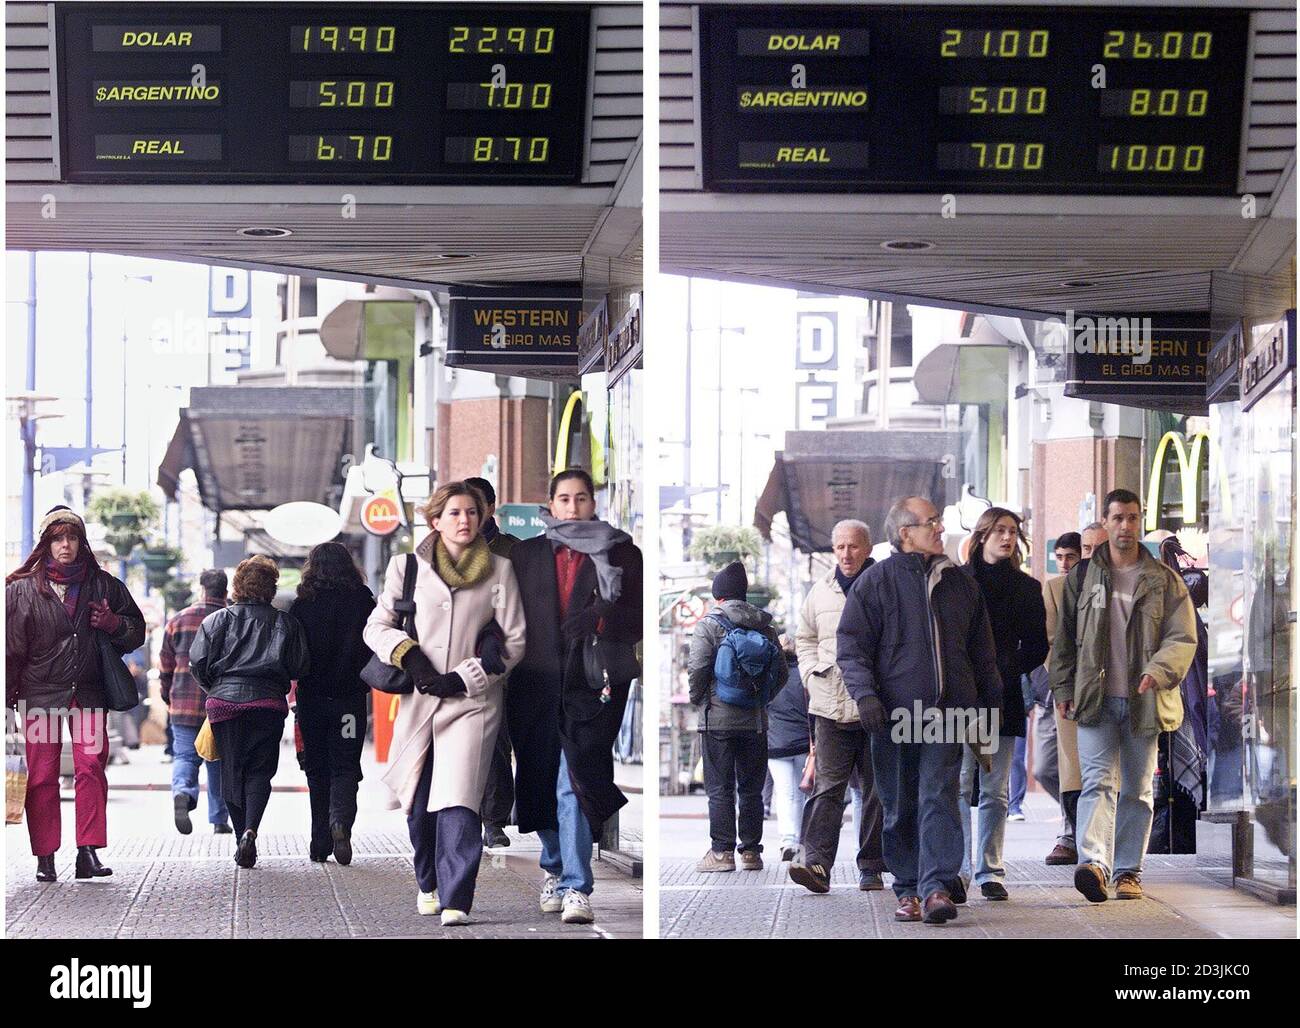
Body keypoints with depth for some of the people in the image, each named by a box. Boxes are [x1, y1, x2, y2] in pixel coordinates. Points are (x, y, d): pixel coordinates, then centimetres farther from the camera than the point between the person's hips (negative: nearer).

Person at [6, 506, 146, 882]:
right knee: (42, 774, -1)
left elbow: (137, 629, 18)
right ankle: (45, 860, 4)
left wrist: (113, 623, -4)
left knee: (91, 767, -11)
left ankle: (88, 853, -11)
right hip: (39, 692, -1)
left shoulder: (102, 584, 9)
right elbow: (11, 645, 3)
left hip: (88, 692, 1)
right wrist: (8, 694, -3)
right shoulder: (23, 588, 3)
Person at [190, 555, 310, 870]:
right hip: (269, 703, 0)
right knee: (260, 771, 4)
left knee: (231, 770, 11)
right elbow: (301, 667, 2)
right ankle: (251, 830, -19)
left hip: (225, 700, 0)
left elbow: (198, 662, -2)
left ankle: (242, 835, 10)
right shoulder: (285, 623, 4)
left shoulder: (218, 619, 2)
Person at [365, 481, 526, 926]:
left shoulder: (499, 570, 5)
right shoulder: (409, 566, 7)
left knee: (457, 801, -17)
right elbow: (376, 626, 11)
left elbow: (514, 642, 5)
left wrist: (463, 678, -6)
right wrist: (409, 656, -7)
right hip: (418, 701, 2)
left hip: (472, 701, -2)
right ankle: (428, 884, 31)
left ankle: (455, 901, -19)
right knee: (418, 803, 8)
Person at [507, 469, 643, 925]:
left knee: (575, 784, -14)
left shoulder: (623, 555, 8)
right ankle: (555, 866, 32)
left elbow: (636, 620, 7)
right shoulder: (526, 554, 14)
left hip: (591, 686, -3)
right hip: (537, 685, 3)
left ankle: (576, 888, -15)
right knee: (541, 782, 10)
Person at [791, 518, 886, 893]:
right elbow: (805, 638, 25)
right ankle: (815, 862, -16)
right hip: (831, 705, 2)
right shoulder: (820, 591, 12)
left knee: (876, 790, 6)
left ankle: (872, 868, 12)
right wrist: (812, 675, 10)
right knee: (828, 785, -7)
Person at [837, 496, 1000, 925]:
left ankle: (937, 888, -17)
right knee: (899, 807, 5)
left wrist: (990, 698, 20)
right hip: (894, 712, -2)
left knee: (939, 798, -10)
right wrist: (865, 694, -14)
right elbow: (851, 646, -1)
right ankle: (907, 890, 14)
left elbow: (981, 648, 22)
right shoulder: (875, 581, 2)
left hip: (947, 711, 2)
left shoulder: (958, 581, 14)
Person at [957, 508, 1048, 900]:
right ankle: (957, 870, -4)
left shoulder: (1027, 588, 10)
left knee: (996, 791, 2)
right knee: (959, 786, -6)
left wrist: (1006, 671, -4)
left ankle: (989, 872, 5)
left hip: (1002, 698, 2)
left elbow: (1037, 646, 10)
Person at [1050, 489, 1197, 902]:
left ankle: (1128, 871, 17)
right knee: (1098, 781, -15)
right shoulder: (1083, 576, 8)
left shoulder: (1164, 581, 5)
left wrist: (1157, 672, -19)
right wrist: (1063, 687, 5)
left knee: (1137, 789, 8)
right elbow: (1064, 636, 13)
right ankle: (1094, 863, -30)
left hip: (1142, 700, 1)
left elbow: (1182, 638, -1)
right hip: (1094, 698, -1)